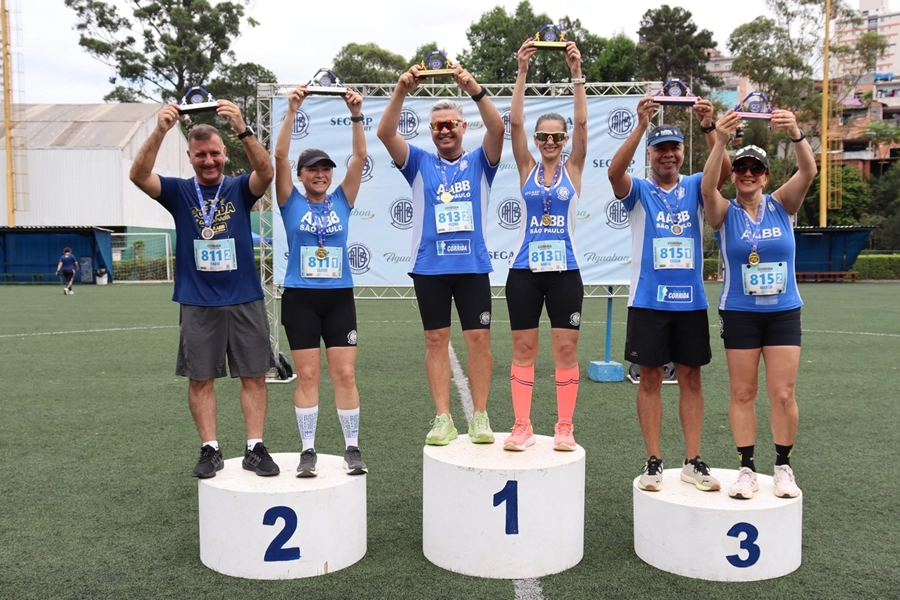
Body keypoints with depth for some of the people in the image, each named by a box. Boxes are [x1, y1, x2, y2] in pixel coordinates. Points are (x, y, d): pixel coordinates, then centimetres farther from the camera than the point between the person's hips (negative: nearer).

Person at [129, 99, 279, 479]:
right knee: (200, 378, 4)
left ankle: (255, 448, 11)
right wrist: (159, 131, -29)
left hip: (245, 300, 0)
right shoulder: (179, 192, 4)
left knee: (253, 375, 2)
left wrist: (242, 129, -33)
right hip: (197, 304, 0)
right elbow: (139, 176, -13)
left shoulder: (240, 189, 3)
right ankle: (210, 450, 16)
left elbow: (266, 172, -18)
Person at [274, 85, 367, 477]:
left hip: (339, 298, 1)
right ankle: (308, 450, 12)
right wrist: (291, 111, -14)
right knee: (307, 376, 2)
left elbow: (360, 157, -2)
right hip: (300, 298, -1)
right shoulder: (291, 203, 2)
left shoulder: (342, 201, 6)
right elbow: (280, 156, -8)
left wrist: (356, 115, -11)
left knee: (345, 374, 2)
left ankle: (352, 448, 11)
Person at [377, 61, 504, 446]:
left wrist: (475, 90, -25)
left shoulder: (479, 163, 7)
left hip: (473, 265, 0)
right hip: (429, 266, 1)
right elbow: (385, 133, -5)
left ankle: (480, 417, 11)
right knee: (436, 340, 4)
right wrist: (401, 91, -20)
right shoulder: (419, 163, 8)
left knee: (479, 340, 1)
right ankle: (443, 419, 11)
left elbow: (497, 129, -11)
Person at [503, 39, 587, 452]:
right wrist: (522, 73, -10)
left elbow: (582, 123, -6)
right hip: (524, 271, 1)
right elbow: (515, 123, -4)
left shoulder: (573, 170, 5)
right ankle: (522, 426, 15)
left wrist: (577, 74, -12)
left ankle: (564, 427, 14)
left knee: (566, 350, 2)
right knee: (523, 349, 5)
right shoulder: (527, 169, 5)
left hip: (564, 271, 0)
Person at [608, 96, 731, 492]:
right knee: (650, 379, 2)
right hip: (648, 300, -2)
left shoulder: (695, 188, 7)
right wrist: (641, 125, -28)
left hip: (691, 300, 2)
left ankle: (693, 463, 16)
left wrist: (709, 127, -25)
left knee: (691, 377, 7)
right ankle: (653, 462, 11)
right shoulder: (639, 190, 2)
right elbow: (615, 171, -19)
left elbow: (724, 170, -12)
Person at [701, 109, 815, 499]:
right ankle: (747, 468, 13)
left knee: (783, 394, 2)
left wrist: (795, 134, -33)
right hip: (739, 315, -1)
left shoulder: (781, 205, 2)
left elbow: (808, 172, -15)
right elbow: (707, 187, -22)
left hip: (784, 313, 1)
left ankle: (783, 467, 17)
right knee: (743, 393, 3)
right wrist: (720, 141, -36)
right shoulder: (725, 213, -2)